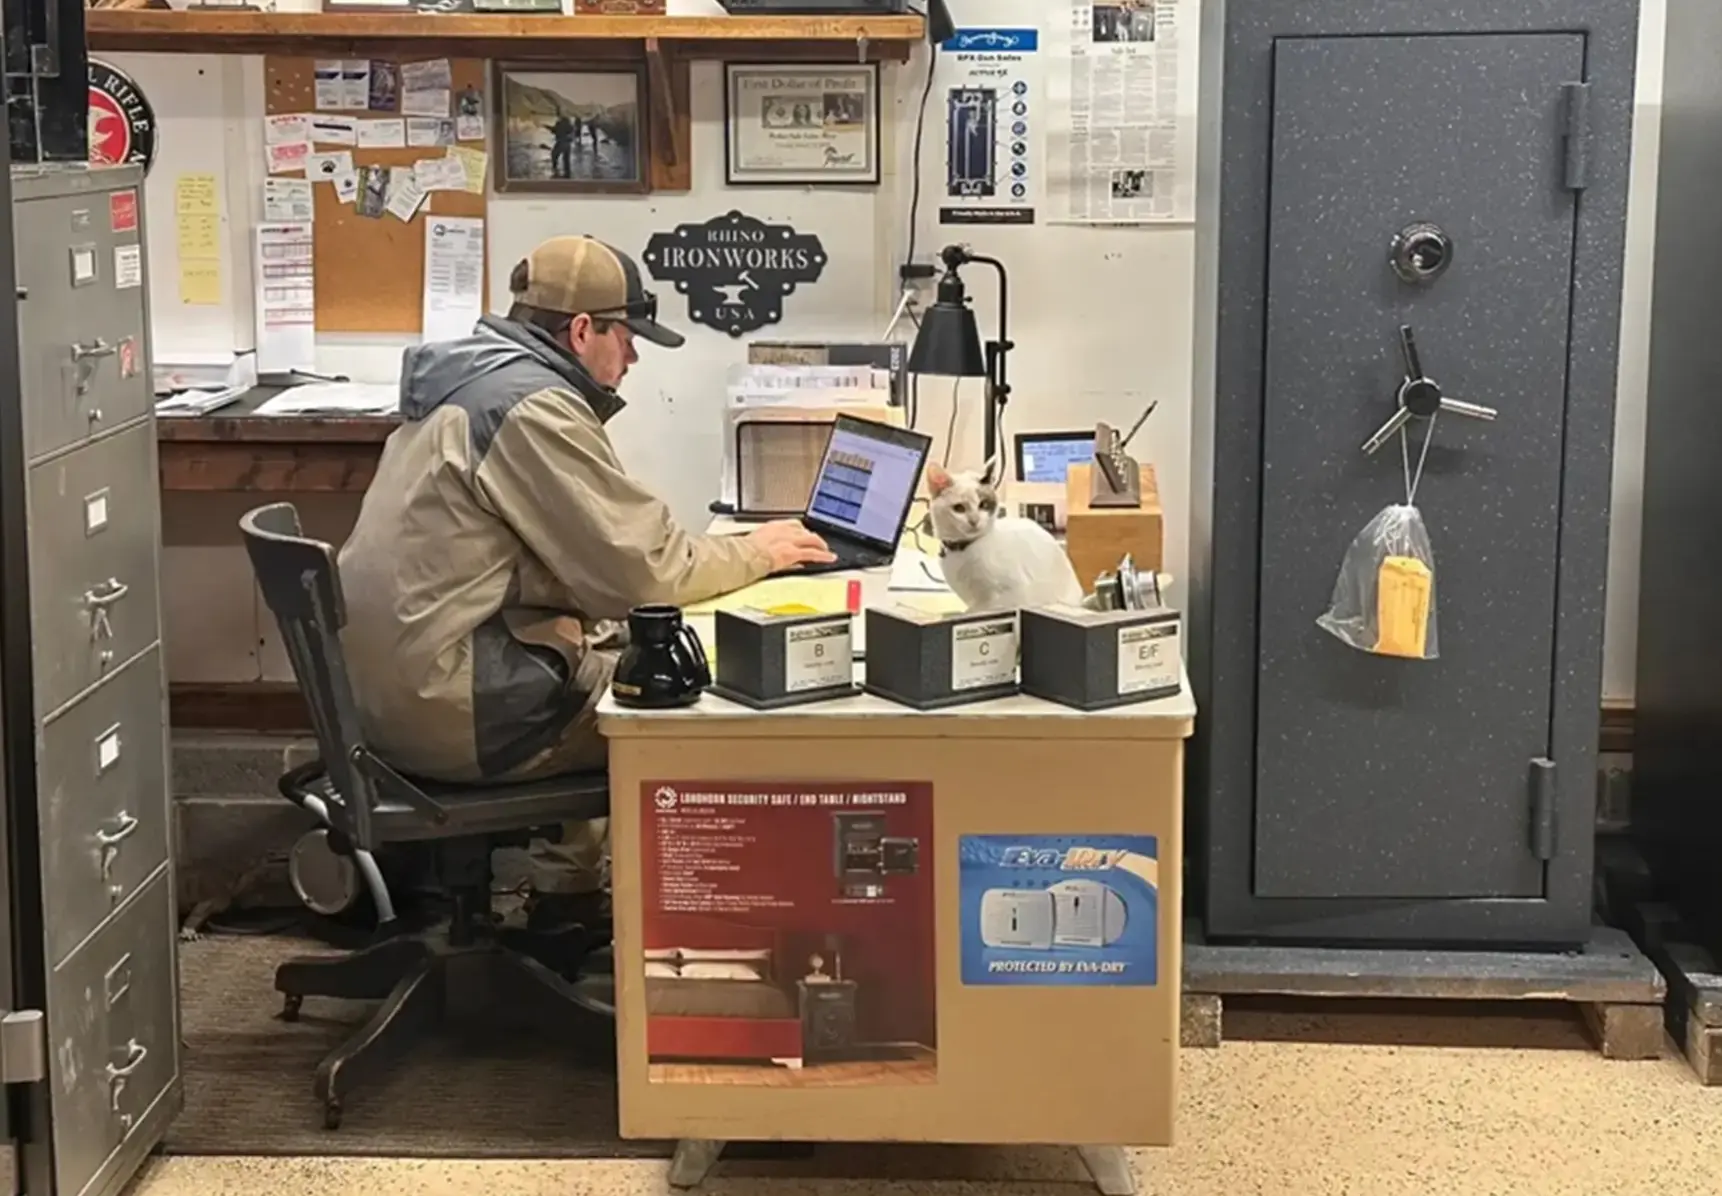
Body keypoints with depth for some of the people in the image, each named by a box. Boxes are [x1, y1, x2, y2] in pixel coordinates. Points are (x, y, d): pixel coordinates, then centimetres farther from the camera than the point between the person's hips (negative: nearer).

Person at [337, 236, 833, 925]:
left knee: (619, 649, 22)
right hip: (453, 708, -10)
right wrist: (754, 555, -1)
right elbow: (641, 571, -16)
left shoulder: (469, 380, 14)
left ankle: (565, 891, 26)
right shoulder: (532, 407, -18)